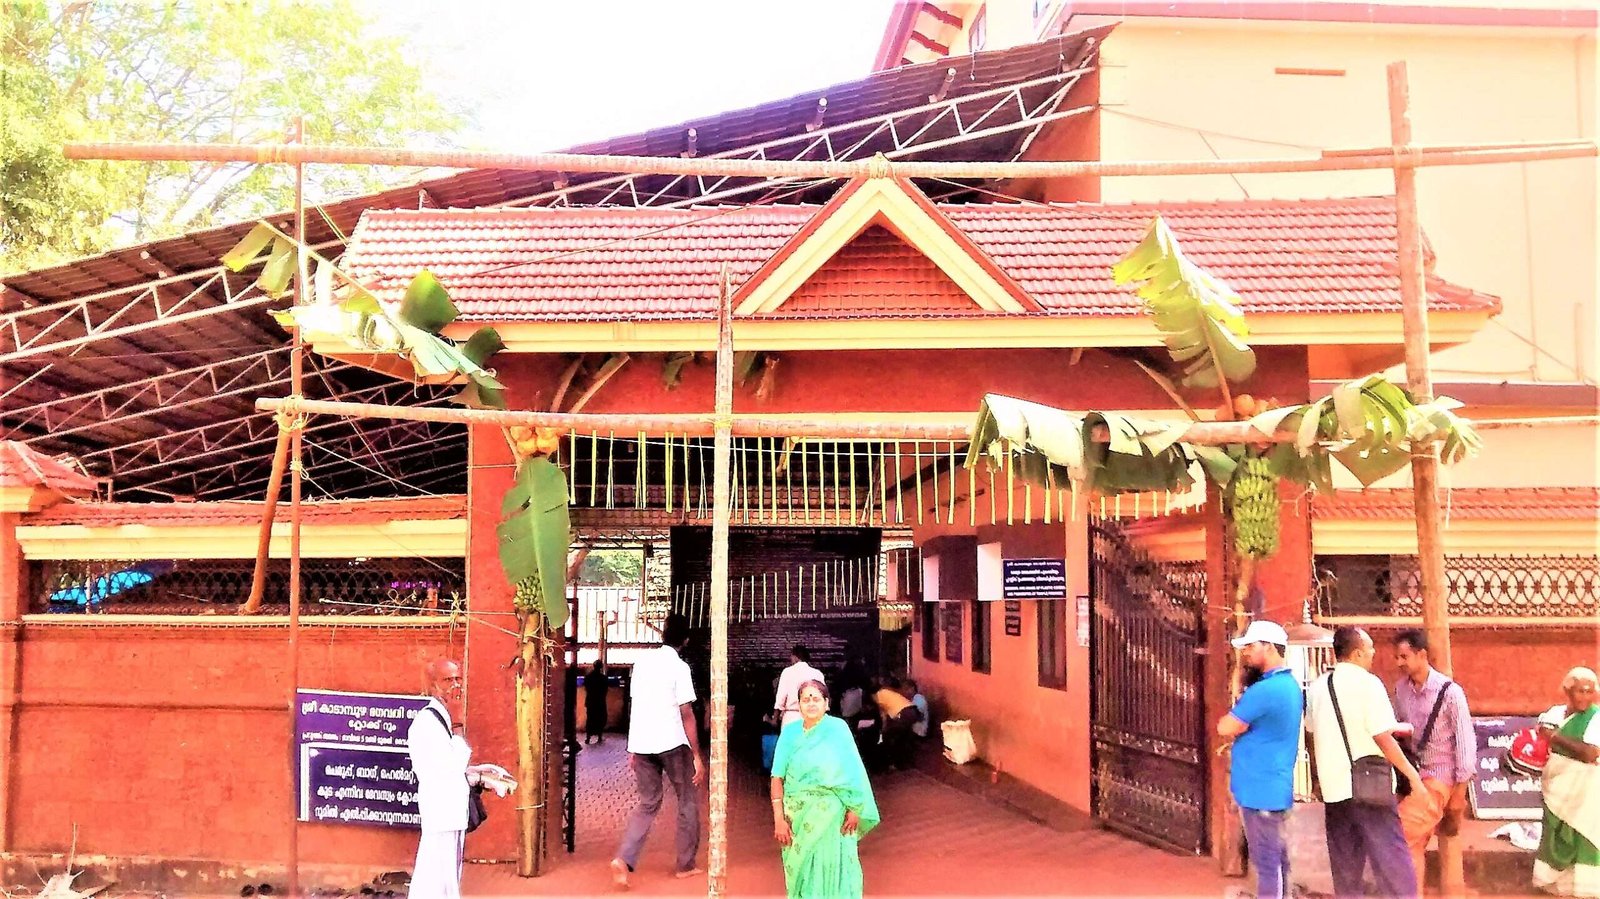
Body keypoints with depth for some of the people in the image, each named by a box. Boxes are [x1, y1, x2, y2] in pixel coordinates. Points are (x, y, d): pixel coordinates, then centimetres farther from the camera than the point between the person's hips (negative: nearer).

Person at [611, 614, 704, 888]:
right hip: (672, 743, -5)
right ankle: (686, 865, 17)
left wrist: (633, 748, 18)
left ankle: (624, 859, -5)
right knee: (688, 802, 13)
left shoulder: (642, 659, 7)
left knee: (648, 803, 13)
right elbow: (686, 714, -12)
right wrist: (697, 755, -8)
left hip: (641, 743, 5)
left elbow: (636, 703, 12)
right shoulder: (679, 667, -9)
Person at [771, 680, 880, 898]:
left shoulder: (837, 728, -6)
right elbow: (778, 777, 1)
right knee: (800, 870, 8)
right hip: (796, 814, 3)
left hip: (830, 813, -3)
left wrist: (854, 810, -11)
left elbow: (852, 772, -6)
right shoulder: (790, 732, 2)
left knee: (830, 870, -3)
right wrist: (779, 819, -4)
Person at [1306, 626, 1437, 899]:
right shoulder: (1367, 682, -10)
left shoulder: (1318, 687, 9)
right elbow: (1383, 738, -15)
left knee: (1345, 870, 12)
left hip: (1333, 788, 6)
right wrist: (1414, 777, -11)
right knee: (1393, 865, -4)